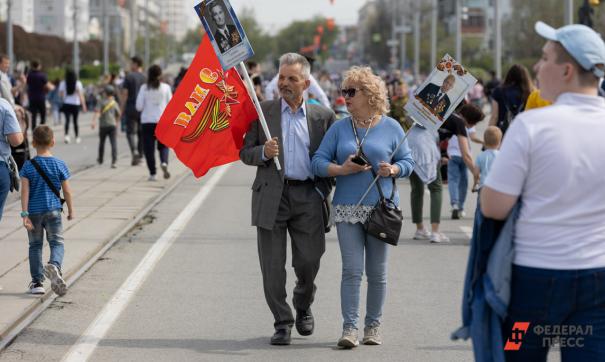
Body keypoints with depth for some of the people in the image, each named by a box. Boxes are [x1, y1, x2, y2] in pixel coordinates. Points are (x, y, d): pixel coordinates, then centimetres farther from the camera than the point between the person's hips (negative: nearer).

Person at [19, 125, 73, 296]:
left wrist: (25, 214, -10)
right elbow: (67, 191, 1)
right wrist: (71, 211, 13)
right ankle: (54, 265, -29)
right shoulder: (60, 165, -2)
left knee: (35, 245, 12)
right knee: (57, 243, 2)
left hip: (34, 211, 1)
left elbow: (25, 192, -10)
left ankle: (37, 281, 11)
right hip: (53, 210, -1)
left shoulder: (28, 166, -4)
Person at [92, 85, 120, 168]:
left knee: (102, 142, 17)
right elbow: (118, 114, 16)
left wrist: (94, 121, -26)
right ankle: (114, 161, -19)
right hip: (112, 125, 2)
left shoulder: (102, 102, -2)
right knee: (113, 143, -6)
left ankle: (100, 159, 33)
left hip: (103, 125, -2)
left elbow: (97, 112, -16)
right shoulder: (115, 103, 8)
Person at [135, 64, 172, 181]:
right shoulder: (166, 87, -2)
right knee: (163, 145, 14)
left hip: (147, 121, -1)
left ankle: (152, 174, 0)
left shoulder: (144, 88, -3)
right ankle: (164, 162, -15)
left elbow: (139, 107, -4)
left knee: (149, 148, 5)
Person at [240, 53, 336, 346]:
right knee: (273, 265, 0)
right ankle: (282, 323, 12)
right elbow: (245, 153, 7)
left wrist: (324, 190, 0)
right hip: (271, 196, 0)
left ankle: (303, 308, 31)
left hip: (308, 195, 0)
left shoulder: (322, 115, 7)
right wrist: (264, 152, -13)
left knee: (309, 261, 1)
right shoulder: (261, 111, 6)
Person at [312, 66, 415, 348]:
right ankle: (349, 328, -6)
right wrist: (341, 170, -14)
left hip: (381, 208, 0)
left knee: (377, 271, 6)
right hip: (347, 208, 0)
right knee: (351, 270, -7)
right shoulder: (339, 128, 7)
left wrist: (393, 170, -13)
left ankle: (373, 325, 17)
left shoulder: (390, 127, 4)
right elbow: (318, 161, 3)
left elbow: (407, 161, 8)